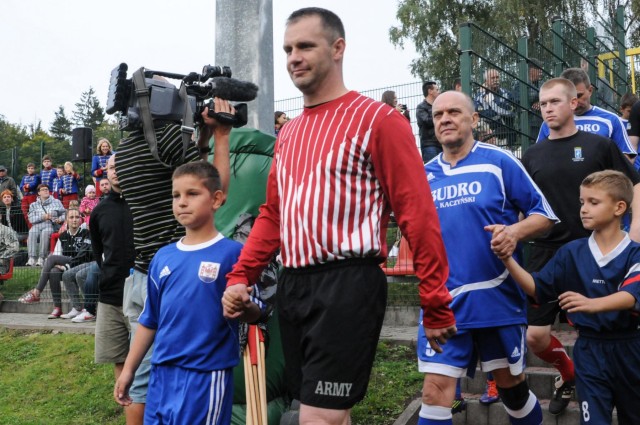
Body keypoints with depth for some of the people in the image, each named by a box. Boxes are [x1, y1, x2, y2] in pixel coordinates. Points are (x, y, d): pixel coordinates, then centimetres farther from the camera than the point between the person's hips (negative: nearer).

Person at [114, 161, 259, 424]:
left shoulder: (233, 253, -9)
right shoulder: (163, 257, 7)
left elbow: (255, 312, -9)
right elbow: (149, 320, 14)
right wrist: (128, 369, 15)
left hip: (206, 375, -5)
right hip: (162, 372, 6)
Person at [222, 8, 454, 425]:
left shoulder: (376, 119, -6)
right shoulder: (288, 132, 16)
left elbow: (418, 215, -10)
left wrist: (436, 304, -12)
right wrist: (240, 277, 6)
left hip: (347, 284, -7)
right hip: (293, 285, 7)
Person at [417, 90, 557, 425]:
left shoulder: (499, 162, -4)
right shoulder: (425, 175, 6)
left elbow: (544, 215, -2)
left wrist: (516, 231, -21)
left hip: (498, 297, -2)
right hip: (445, 301, 2)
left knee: (511, 385, 14)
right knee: (435, 391, -2)